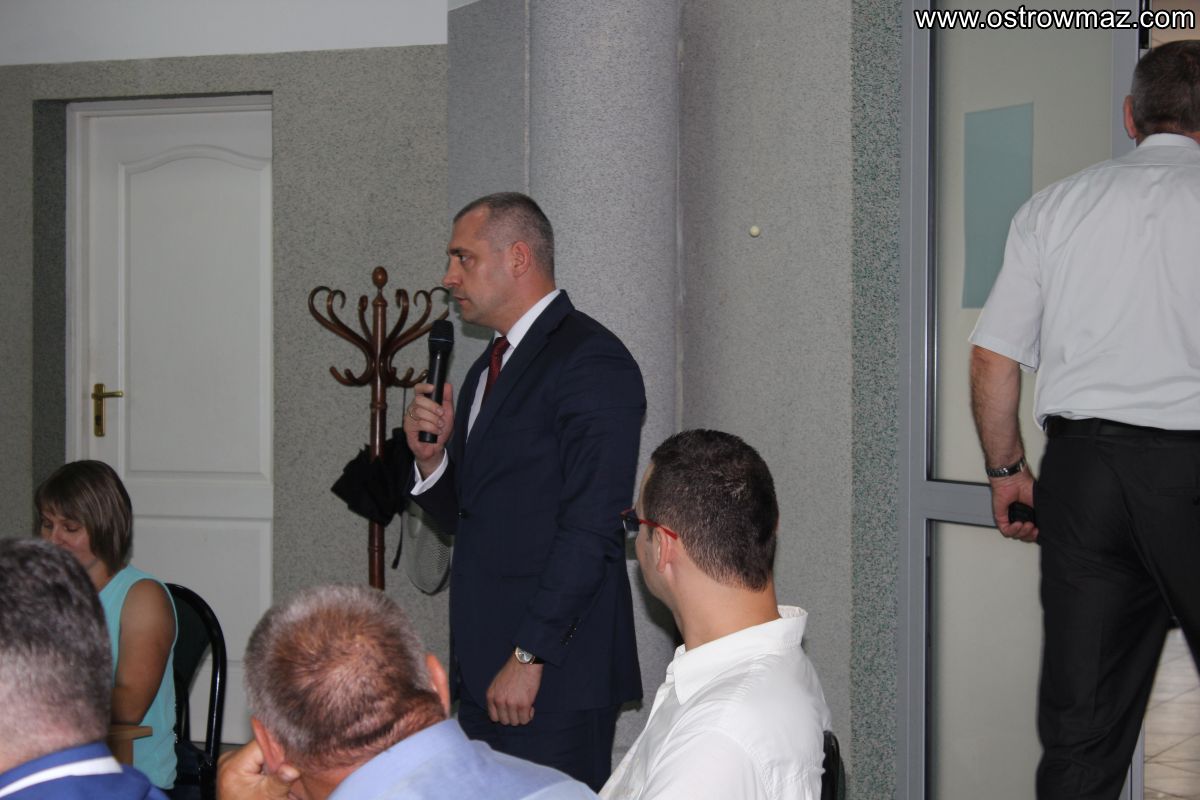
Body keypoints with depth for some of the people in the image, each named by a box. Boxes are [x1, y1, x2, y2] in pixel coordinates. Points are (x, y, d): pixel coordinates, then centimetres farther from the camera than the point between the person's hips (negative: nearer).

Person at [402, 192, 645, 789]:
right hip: (482, 671, 8)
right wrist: (432, 457, 2)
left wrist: (529, 656, -19)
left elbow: (592, 530, -18)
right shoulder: (488, 369, 19)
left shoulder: (591, 361, -11)